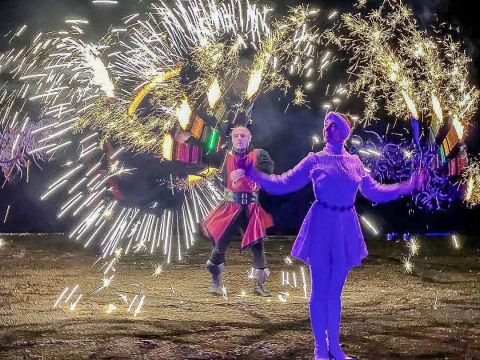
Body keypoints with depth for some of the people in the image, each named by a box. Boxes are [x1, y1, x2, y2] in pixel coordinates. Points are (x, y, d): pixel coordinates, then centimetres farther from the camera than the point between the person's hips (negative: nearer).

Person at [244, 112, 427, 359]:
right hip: (321, 227, -3)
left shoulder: (354, 162, 10)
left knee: (335, 291, 10)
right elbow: (284, 184, 0)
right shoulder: (315, 160, 1)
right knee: (320, 291, 1)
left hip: (345, 229, 3)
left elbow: (373, 191, 14)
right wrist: (256, 175, -13)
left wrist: (407, 187, 8)